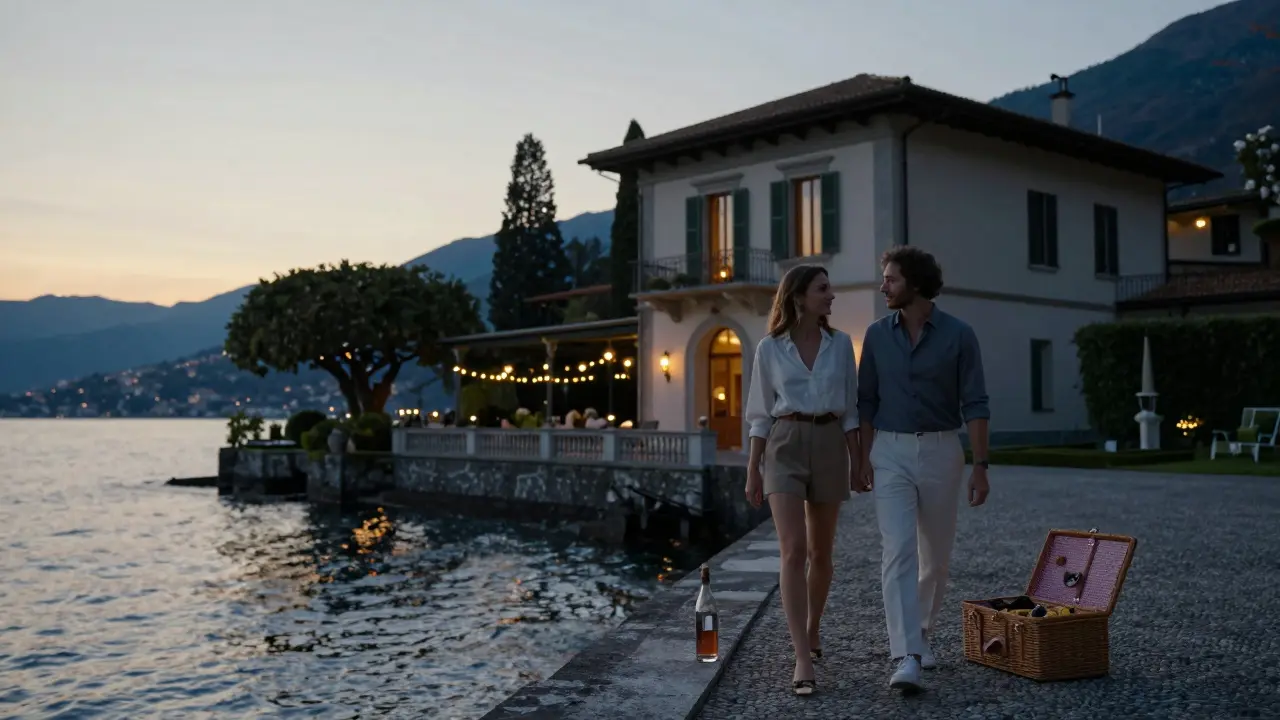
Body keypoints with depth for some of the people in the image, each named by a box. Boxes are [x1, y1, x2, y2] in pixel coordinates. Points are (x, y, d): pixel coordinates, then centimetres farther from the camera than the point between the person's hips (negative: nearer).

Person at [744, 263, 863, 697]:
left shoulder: (841, 344, 5)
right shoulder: (770, 348, 0)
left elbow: (849, 408, 9)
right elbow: (760, 414, 4)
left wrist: (857, 461, 4)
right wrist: (753, 470, 2)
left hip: (829, 445, 3)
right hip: (784, 446, -2)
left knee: (820, 552, 12)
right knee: (793, 551, -14)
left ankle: (812, 631, 36)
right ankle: (803, 660, -15)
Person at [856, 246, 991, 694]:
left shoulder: (959, 334, -6)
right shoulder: (877, 334, 2)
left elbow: (974, 405, -7)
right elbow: (867, 401, 6)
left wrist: (981, 466, -12)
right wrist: (863, 458, 0)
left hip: (941, 452, 0)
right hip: (891, 454, 0)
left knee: (936, 554, 12)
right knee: (898, 552, -13)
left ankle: (921, 633, 36)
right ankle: (907, 660, -18)